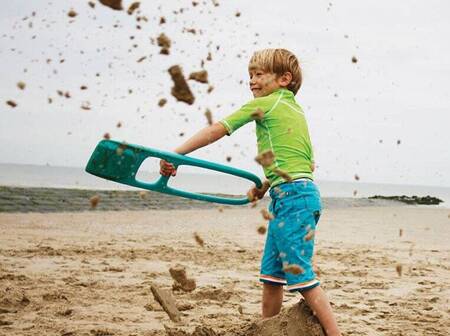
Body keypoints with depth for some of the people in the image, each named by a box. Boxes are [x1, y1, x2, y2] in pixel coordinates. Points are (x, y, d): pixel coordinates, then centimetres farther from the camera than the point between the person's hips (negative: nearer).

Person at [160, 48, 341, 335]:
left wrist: (175, 154, -4)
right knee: (271, 273, 14)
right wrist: (265, 186, 22)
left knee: (300, 276, -7)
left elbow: (216, 130, -6)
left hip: (292, 197, -9)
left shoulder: (265, 104, -5)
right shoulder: (295, 109, 20)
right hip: (301, 192, 9)